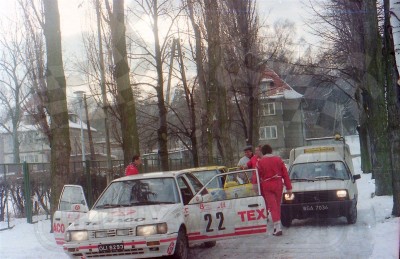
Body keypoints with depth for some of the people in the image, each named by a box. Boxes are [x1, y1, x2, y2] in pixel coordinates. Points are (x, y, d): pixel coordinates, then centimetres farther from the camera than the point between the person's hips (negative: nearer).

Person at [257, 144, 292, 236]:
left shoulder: (260, 162, -4)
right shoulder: (278, 159, 3)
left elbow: (258, 176, -3)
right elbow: (285, 174, 3)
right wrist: (289, 187, 6)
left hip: (267, 186, -3)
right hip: (278, 184, 3)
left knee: (273, 206, -2)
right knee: (277, 205, 16)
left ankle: (278, 227, -10)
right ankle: (277, 226, 24)